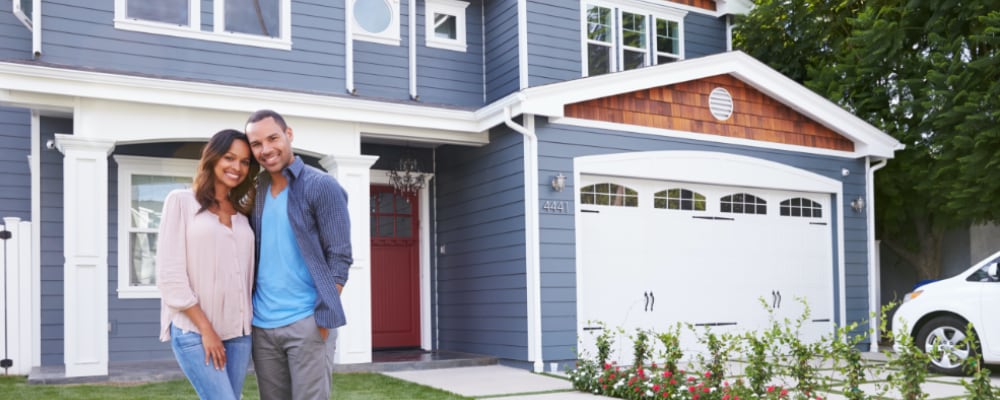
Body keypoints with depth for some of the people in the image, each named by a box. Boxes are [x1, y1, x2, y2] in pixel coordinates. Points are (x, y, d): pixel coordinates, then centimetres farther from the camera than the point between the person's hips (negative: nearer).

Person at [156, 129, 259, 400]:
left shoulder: (242, 213, 14)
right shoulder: (181, 201, -2)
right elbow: (169, 274, -8)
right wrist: (205, 328, -10)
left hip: (238, 331, 5)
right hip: (194, 330, -5)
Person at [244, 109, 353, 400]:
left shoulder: (322, 186, -5)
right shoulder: (255, 192, 12)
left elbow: (339, 257, -8)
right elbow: (251, 253, 17)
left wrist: (323, 319, -14)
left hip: (307, 322, -6)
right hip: (262, 325, 6)